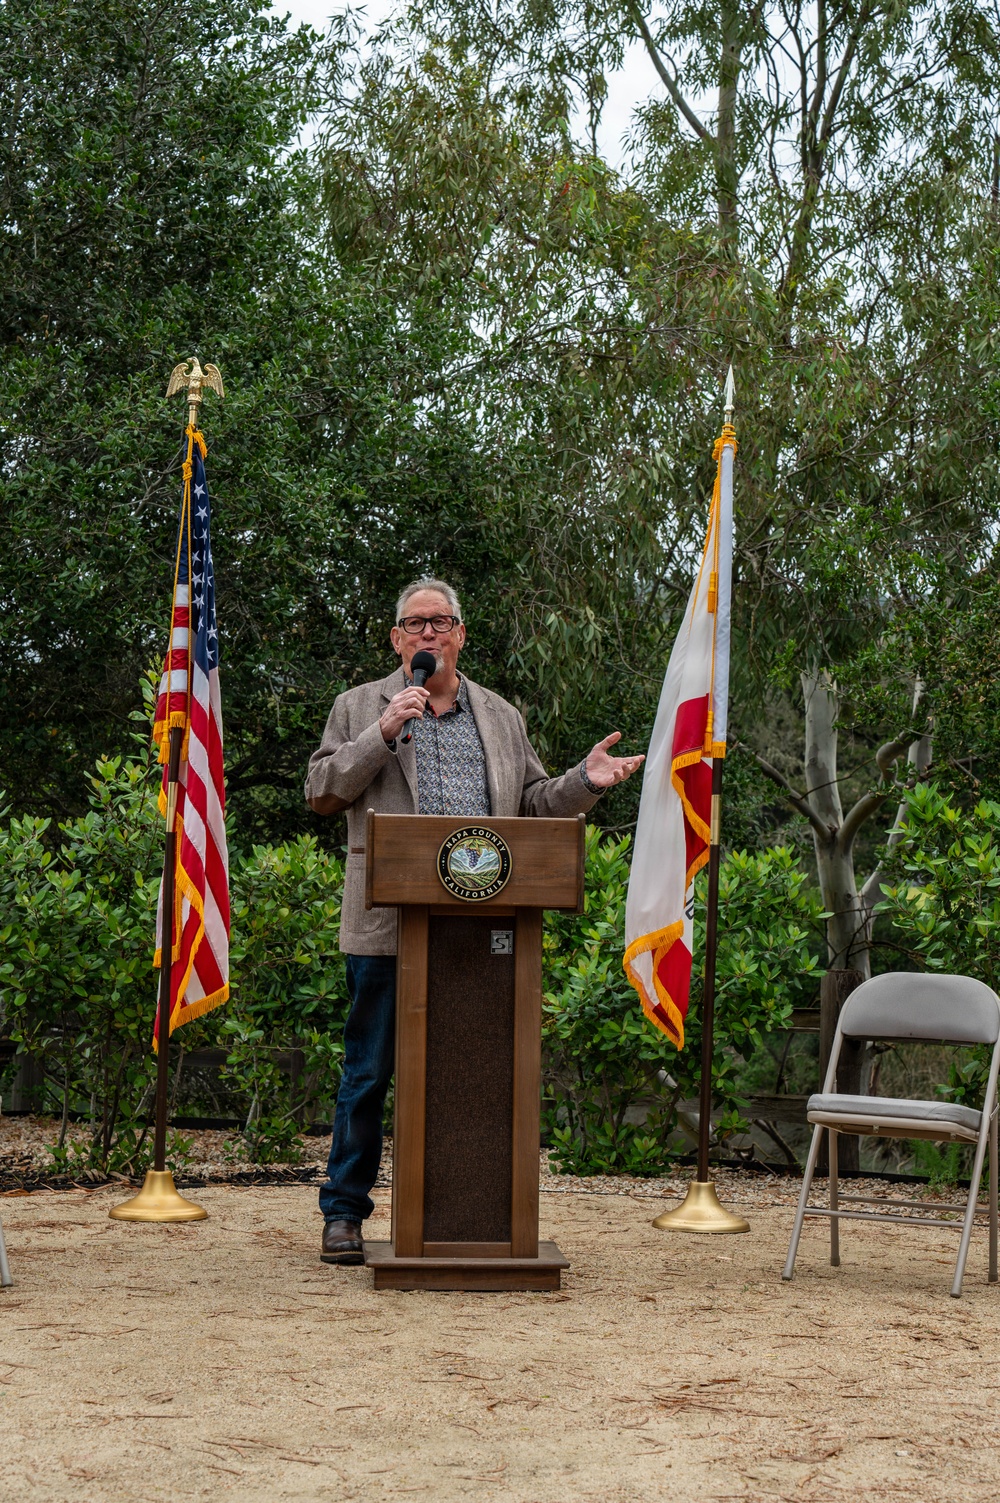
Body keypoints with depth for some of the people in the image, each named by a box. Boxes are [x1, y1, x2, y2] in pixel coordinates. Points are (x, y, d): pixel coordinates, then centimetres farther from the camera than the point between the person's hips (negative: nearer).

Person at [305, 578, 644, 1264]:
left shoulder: (502, 717, 19)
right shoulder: (360, 707, 10)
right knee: (370, 1072, 1)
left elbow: (534, 804, 17)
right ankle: (345, 1210, 11)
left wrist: (584, 782, -2)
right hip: (388, 924, -2)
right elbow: (322, 793, 0)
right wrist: (382, 734, -12)